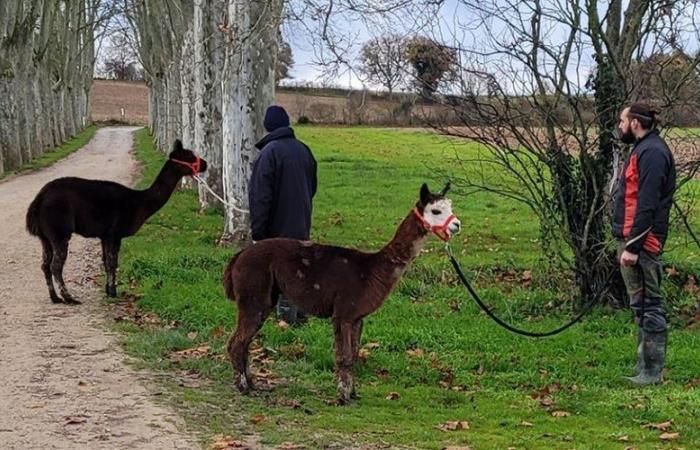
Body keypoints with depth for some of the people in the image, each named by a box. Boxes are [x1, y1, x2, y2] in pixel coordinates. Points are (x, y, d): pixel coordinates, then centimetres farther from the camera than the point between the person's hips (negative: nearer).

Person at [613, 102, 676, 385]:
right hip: (631, 239, 11)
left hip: (640, 242, -11)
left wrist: (633, 246, -22)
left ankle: (651, 372, -4)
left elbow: (647, 204, -20)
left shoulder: (651, 152, -14)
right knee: (643, 306, 12)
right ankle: (647, 369, 18)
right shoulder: (643, 150, 18)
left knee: (647, 306, -7)